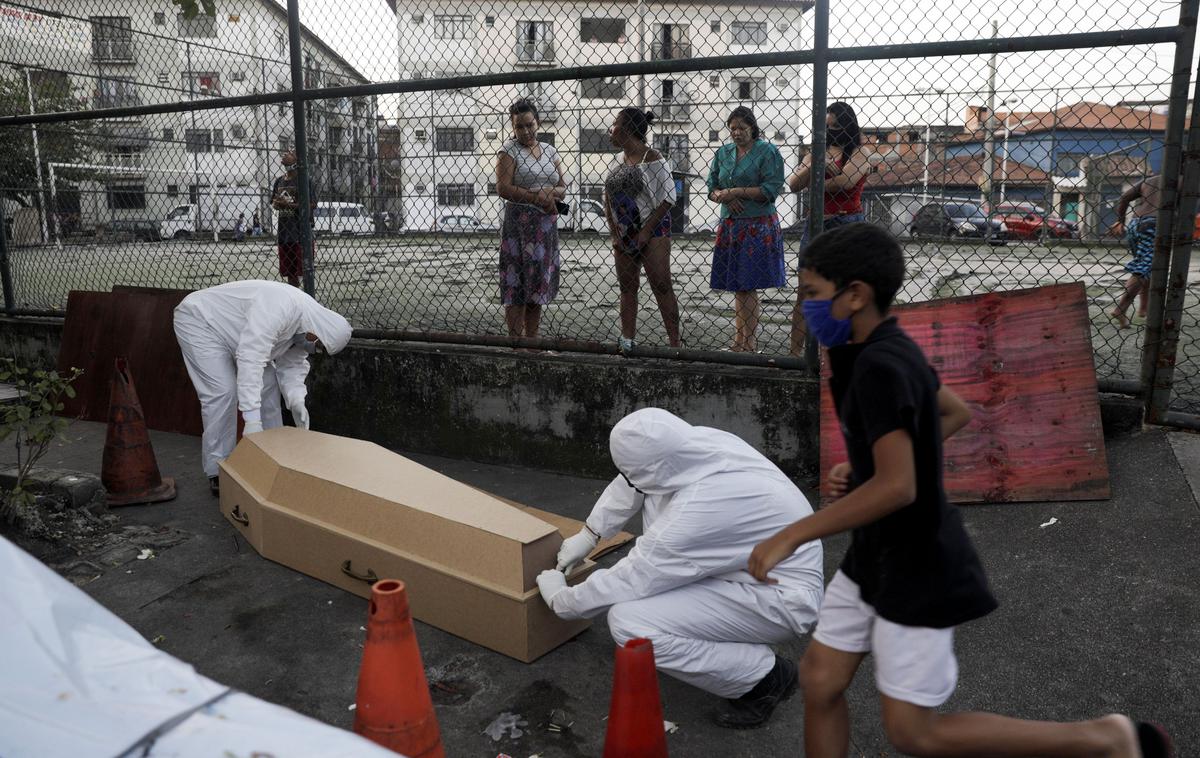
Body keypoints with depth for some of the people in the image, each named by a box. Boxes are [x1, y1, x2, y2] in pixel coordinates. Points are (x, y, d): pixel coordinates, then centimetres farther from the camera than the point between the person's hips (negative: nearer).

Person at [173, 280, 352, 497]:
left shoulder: (303, 324, -8)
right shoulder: (279, 308, -38)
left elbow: (292, 364, -1)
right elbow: (250, 358, -44)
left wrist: (296, 401, -20)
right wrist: (252, 418, -47)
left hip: (231, 333, 9)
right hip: (200, 321, -9)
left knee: (267, 383, 3)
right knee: (223, 392, -18)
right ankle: (218, 473, -8)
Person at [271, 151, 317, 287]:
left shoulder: (305, 180, -5)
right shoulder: (279, 181, 14)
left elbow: (312, 204, -11)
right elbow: (273, 203, 21)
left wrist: (290, 204, -17)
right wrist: (277, 204, -3)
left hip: (301, 229, -6)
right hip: (284, 230, 6)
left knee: (304, 269, -5)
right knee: (289, 270, 11)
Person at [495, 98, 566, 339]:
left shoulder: (549, 151, 15)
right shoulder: (509, 150, -1)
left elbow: (563, 187, 16)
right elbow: (503, 188, -12)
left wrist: (551, 193, -7)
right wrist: (538, 197, -14)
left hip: (547, 225, 5)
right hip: (519, 223, -5)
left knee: (537, 289, 7)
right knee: (516, 288, -7)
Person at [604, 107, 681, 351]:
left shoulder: (653, 159, -9)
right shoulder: (617, 161, 11)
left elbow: (668, 198, -13)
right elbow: (608, 199, 12)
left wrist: (646, 231, -16)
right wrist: (614, 233, 1)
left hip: (652, 231, -7)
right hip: (624, 235, 7)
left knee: (661, 287, -7)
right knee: (627, 287, 8)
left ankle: (674, 343, -3)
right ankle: (627, 342, 14)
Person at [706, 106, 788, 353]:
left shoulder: (768, 151, -3)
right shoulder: (723, 153, 15)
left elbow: (771, 189, -11)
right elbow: (712, 188, 14)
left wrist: (736, 191, -14)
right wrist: (725, 198, -8)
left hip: (758, 227, -5)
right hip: (730, 226, 5)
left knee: (748, 288, -7)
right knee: (738, 288, 7)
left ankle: (750, 344, 0)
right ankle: (739, 343, 12)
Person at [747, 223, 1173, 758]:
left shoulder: (879, 366, -26)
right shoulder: (890, 351, 4)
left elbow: (896, 487, -32)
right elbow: (956, 414, 18)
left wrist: (789, 538, -28)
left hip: (916, 569, -9)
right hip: (874, 558, 9)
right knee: (819, 681, 11)